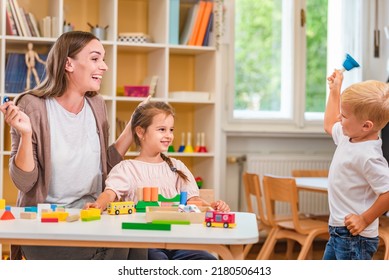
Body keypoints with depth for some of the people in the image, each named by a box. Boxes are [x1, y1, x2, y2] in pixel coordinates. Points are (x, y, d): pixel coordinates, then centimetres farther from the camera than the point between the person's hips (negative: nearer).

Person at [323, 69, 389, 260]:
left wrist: (365, 220, -20)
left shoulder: (368, 156, -26)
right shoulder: (347, 137, 3)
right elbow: (330, 125, 26)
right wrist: (334, 90, 24)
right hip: (338, 231, 10)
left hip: (355, 236, -10)